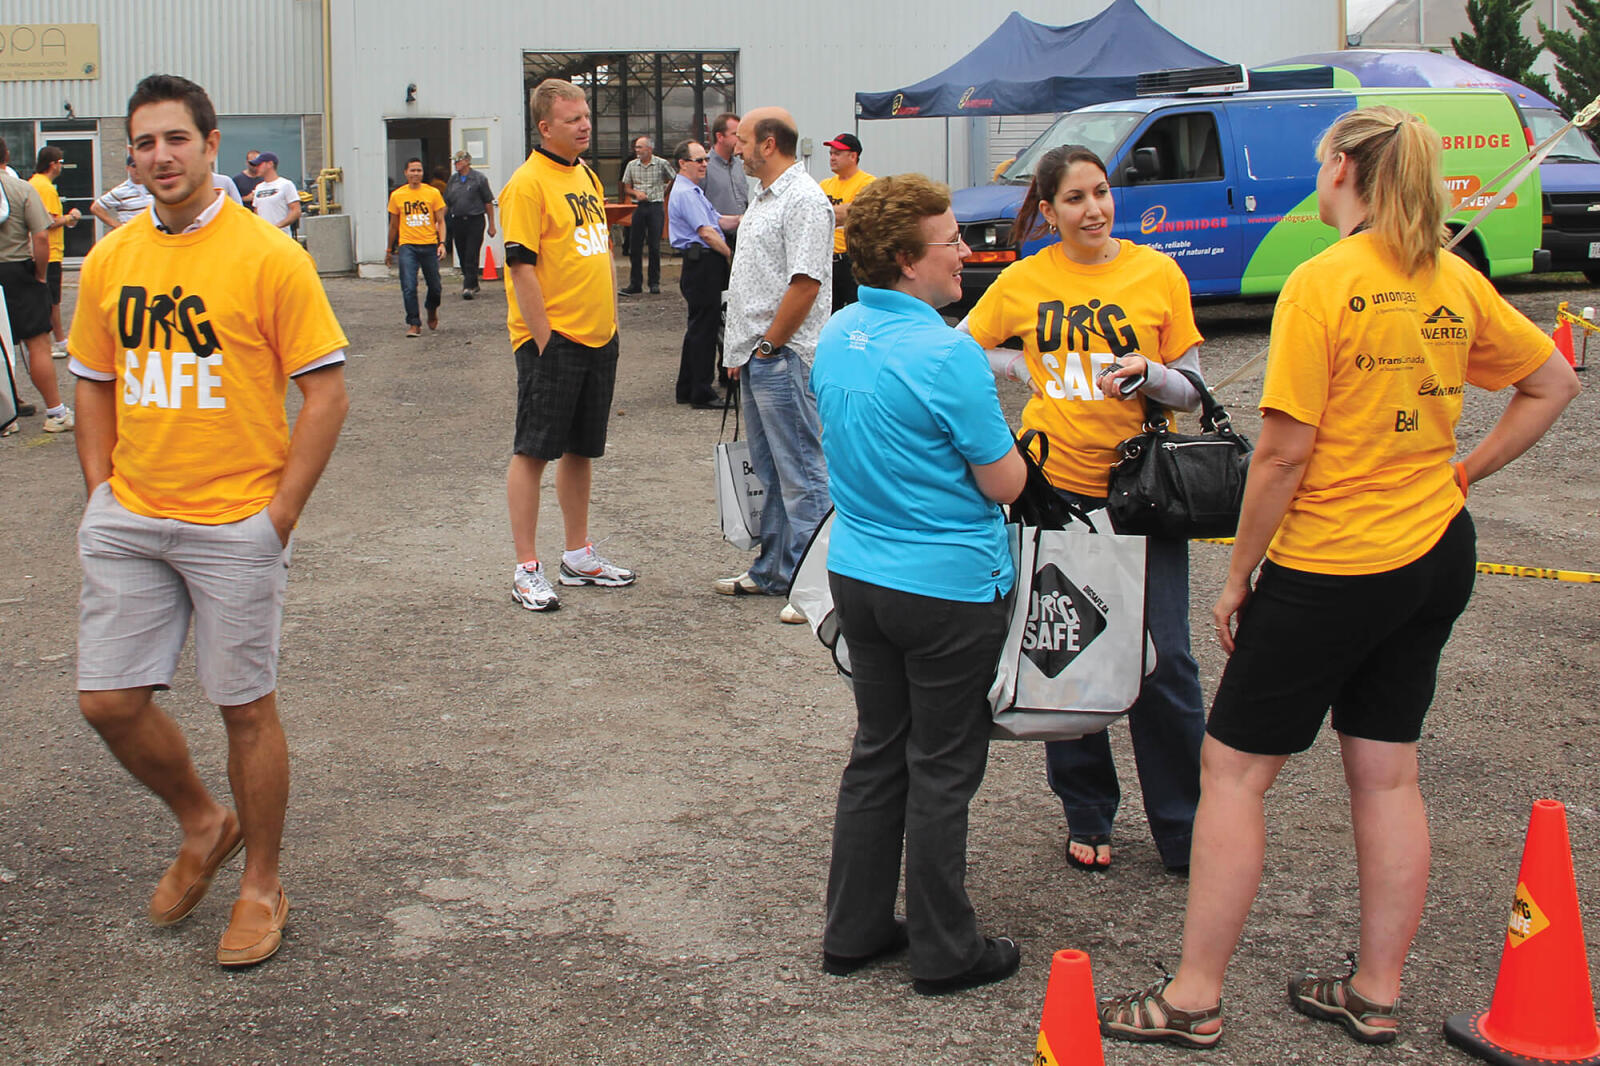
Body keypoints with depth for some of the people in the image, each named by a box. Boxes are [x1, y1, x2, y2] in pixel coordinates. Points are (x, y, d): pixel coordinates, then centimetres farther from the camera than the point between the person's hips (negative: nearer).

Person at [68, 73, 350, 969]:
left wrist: (280, 513, -11)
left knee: (247, 709, 4)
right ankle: (203, 825, 31)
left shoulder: (269, 256, -9)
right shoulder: (110, 261, 6)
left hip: (235, 524, -5)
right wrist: (103, 490, 6)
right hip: (127, 521, 5)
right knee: (110, 700, 4)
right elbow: (94, 383, 17)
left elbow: (327, 394, -9)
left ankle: (262, 888, 22)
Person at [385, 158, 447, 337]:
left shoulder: (433, 193, 3)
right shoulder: (397, 196, 5)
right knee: (408, 287, -11)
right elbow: (393, 225, 15)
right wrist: (389, 250, 19)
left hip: (430, 245, 0)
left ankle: (432, 312, 38)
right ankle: (414, 324, -3)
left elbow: (440, 221, 5)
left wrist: (442, 243, -9)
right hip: (407, 246, 0)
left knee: (435, 287, 8)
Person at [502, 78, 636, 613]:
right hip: (552, 340, -8)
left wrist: (611, 322, 16)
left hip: (597, 337, 8)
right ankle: (527, 569, 3)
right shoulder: (528, 183, -11)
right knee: (533, 451, -2)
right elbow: (521, 266, -15)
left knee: (582, 449, 15)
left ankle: (578, 554, 26)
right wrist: (544, 341, -17)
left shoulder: (587, 176, 14)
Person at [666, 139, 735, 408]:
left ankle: (688, 389, 21)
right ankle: (702, 393, -3)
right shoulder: (685, 193, -14)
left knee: (699, 327, 15)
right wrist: (730, 255, -9)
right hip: (701, 262, -11)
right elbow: (706, 232, -18)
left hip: (708, 264, 11)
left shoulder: (694, 191, 20)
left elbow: (718, 221, 21)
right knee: (703, 327, -7)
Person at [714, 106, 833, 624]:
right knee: (769, 469, 16)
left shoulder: (803, 200, -15)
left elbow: (804, 284, -21)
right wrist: (740, 351, 17)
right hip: (756, 355, 11)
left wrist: (767, 347, -17)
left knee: (802, 474, -7)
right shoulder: (763, 198, 18)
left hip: (783, 358, -10)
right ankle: (772, 570, 25)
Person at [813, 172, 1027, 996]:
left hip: (857, 576, 7)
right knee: (941, 772, 5)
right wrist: (992, 433, 4)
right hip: (948, 587, -7)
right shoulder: (946, 355, -21)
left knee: (877, 753, 18)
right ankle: (944, 952, 17)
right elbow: (1005, 483, -15)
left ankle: (854, 929, 27)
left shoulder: (835, 338, 3)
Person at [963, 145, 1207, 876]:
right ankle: (1086, 815, 25)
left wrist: (1149, 374, -18)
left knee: (1162, 662, -3)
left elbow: (1193, 390, 2)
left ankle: (1186, 831, 10)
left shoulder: (1157, 273, -1)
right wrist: (1032, 372, -4)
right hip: (1054, 486, 1)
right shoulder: (1024, 281, 1)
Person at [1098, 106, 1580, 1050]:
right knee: (1389, 773, 15)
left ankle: (1195, 999, 9)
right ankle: (1377, 994, 25)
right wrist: (1459, 473, 13)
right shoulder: (1456, 283, 4)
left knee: (1232, 769, 3)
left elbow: (1284, 453, -19)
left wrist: (1238, 574, -9)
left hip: (1328, 566, -7)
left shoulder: (1323, 283, -17)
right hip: (1435, 556, 7)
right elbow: (1555, 385, 15)